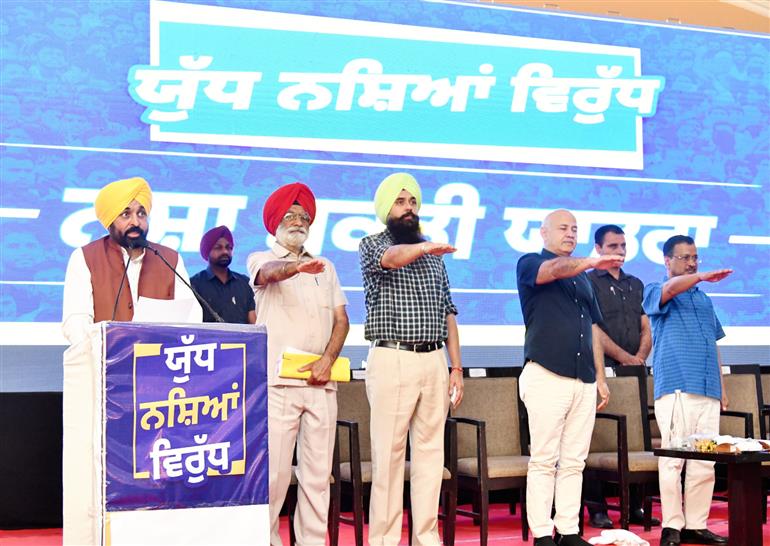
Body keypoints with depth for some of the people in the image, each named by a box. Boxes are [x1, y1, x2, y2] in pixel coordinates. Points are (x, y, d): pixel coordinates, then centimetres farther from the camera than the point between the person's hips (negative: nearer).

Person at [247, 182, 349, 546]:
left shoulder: (325, 267, 20)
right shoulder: (261, 260, 7)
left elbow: (341, 319, 14)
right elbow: (271, 272, -18)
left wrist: (328, 359, -5)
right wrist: (297, 267, -41)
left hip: (320, 381, 4)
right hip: (278, 382, -4)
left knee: (318, 473, 4)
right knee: (274, 472, -7)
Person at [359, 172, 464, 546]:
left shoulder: (433, 256, 18)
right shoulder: (372, 245, 3)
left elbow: (447, 313, 17)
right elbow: (393, 258, -22)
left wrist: (456, 367, 11)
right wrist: (426, 245, -41)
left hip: (434, 362, 5)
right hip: (392, 361, -4)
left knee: (430, 452, 4)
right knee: (389, 454, -5)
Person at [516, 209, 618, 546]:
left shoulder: (582, 278, 23)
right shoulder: (530, 264, 3)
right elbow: (554, 270, -20)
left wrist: (600, 377, 16)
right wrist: (593, 262, -37)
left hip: (584, 381, 6)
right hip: (546, 377, -6)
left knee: (574, 462, 6)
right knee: (544, 460, -5)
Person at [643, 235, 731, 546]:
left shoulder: (704, 299, 24)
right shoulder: (655, 293, 6)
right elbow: (671, 288, -19)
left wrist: (721, 387, 20)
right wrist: (703, 277, -30)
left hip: (707, 391, 6)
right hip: (675, 388, -6)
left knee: (705, 462, 3)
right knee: (673, 459, -8)